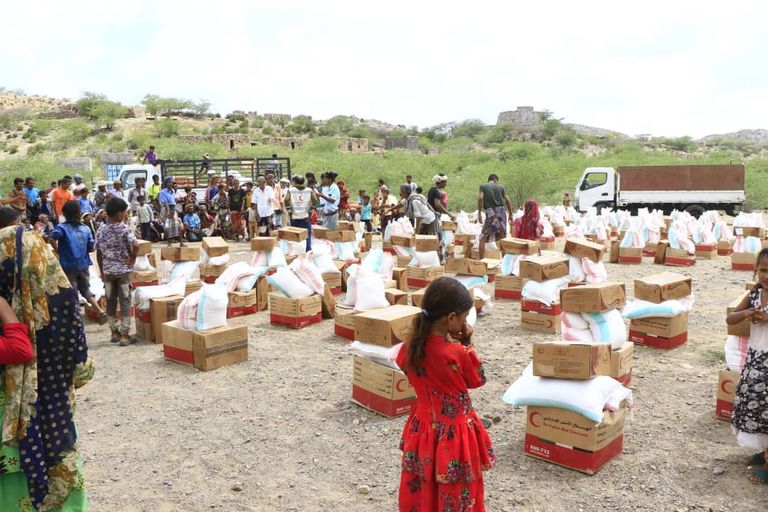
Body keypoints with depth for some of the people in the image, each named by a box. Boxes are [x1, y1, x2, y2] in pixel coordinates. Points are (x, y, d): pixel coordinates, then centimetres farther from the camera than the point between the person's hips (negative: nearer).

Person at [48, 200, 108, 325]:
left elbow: (51, 238, -24)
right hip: (83, 264, 4)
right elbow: (91, 248, 4)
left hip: (69, 265, -4)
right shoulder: (86, 228, 4)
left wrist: (58, 250, -8)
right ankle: (101, 311, 5)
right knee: (86, 290, 18)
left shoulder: (62, 227, -6)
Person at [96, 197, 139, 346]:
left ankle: (114, 332, 21)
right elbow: (136, 245, -27)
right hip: (123, 270, -4)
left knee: (110, 301, 13)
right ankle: (124, 335, 3)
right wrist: (132, 260, -10)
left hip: (108, 271, 4)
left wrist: (102, 272, 15)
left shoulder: (100, 231, 2)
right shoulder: (125, 229, -12)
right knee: (125, 302, 1)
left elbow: (99, 254, 6)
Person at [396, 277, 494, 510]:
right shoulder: (459, 354, -27)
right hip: (454, 434, -5)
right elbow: (478, 380, -8)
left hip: (423, 430, 5)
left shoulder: (411, 347, -14)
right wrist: (467, 343, -6)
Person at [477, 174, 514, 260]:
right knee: (502, 238, 14)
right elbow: (507, 200, 8)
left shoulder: (483, 186, 8)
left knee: (483, 238, 1)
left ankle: (481, 259, -7)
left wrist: (479, 212, -4)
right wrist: (510, 214, 15)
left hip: (490, 212, -3)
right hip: (502, 211, 3)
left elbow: (480, 198, -8)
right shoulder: (500, 187, 14)